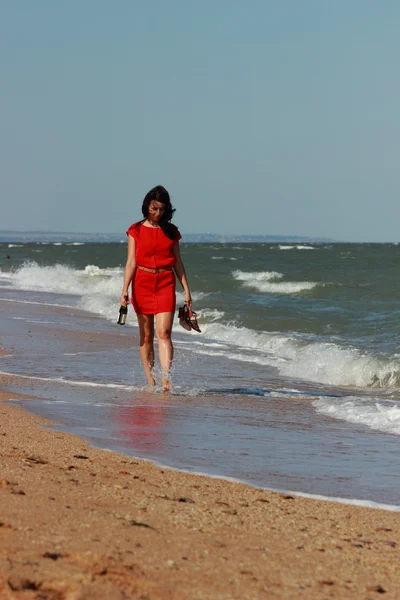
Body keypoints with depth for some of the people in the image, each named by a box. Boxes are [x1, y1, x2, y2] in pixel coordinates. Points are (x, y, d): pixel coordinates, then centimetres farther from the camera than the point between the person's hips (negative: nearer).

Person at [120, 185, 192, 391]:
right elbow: (131, 262, 1)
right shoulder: (136, 230, 4)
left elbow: (178, 262, 11)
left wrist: (186, 289, 7)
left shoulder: (171, 231, 8)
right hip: (142, 283, 0)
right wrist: (125, 289, -9)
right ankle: (149, 380, 11)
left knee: (163, 333, -13)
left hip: (166, 283, 0)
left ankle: (166, 379, -21)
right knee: (146, 335, 5)